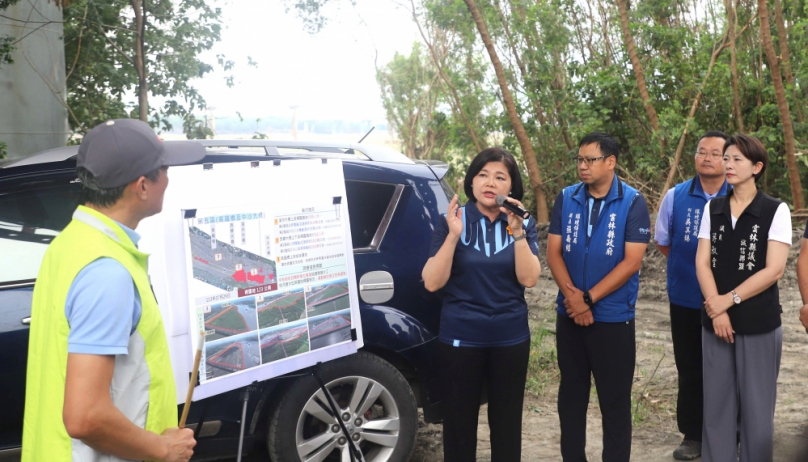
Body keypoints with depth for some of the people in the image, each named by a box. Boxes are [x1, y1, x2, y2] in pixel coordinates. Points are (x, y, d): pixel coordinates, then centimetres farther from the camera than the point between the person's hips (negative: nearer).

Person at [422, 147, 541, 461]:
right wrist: (453, 235, -22)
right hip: (460, 337, -1)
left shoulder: (523, 224, 1)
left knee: (507, 421, 13)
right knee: (459, 421, 8)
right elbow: (432, 282, -12)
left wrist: (517, 232, -21)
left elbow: (529, 278, -11)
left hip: (510, 338, 2)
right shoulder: (452, 221, -4)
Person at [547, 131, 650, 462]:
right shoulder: (566, 199, 1)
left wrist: (589, 299, -17)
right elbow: (554, 252, 0)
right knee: (571, 395, 14)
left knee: (615, 400, 7)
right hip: (569, 314, 4)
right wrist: (572, 295, -15)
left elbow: (631, 261, -14)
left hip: (613, 318, -3)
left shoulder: (633, 203, -8)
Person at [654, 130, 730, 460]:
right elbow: (662, 241, 11)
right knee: (689, 370, 13)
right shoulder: (676, 196, -1)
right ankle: (692, 435, 26)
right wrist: (690, 264, 8)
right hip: (685, 299, 2)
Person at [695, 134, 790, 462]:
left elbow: (773, 270, -11)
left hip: (759, 323, -3)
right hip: (714, 321, 3)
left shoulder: (776, 211, -4)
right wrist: (716, 309, -11)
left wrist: (730, 299, -14)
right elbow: (702, 262, 2)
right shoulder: (712, 209, 7)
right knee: (716, 404, 9)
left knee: (756, 407, 6)